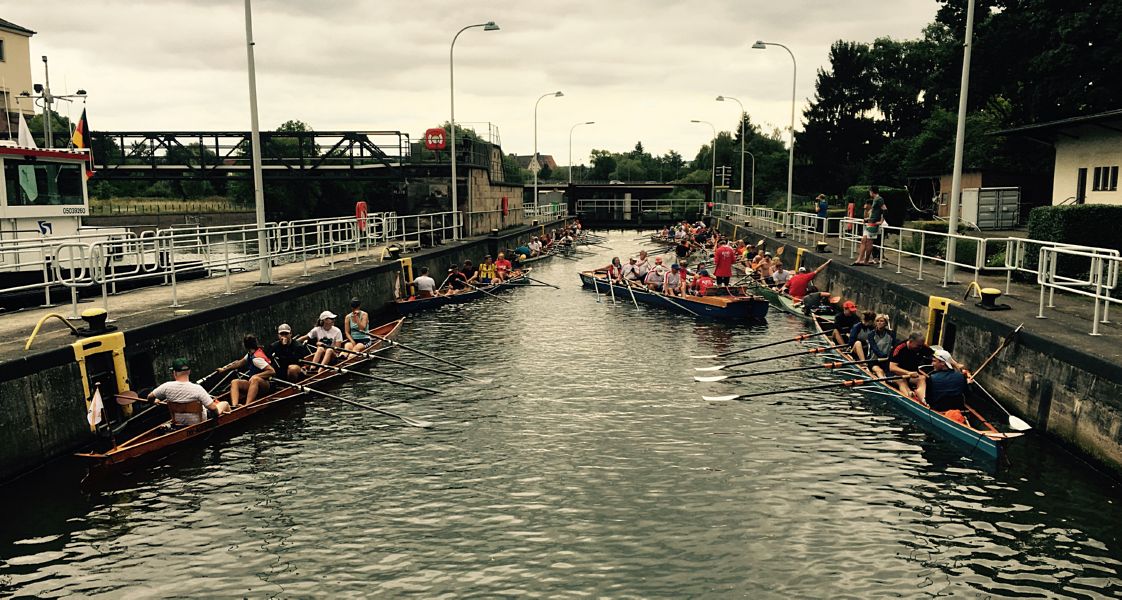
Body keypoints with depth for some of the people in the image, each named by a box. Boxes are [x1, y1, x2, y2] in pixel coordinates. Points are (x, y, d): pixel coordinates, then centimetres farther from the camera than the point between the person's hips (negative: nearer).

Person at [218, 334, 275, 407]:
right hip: (253, 385, 9)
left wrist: (257, 376, -26)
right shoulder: (251, 354, 8)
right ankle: (234, 406, -33)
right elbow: (240, 363, 25)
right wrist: (224, 369, 32)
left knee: (254, 379, -38)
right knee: (235, 382, -10)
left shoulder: (256, 358, -19)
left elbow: (272, 371, -26)